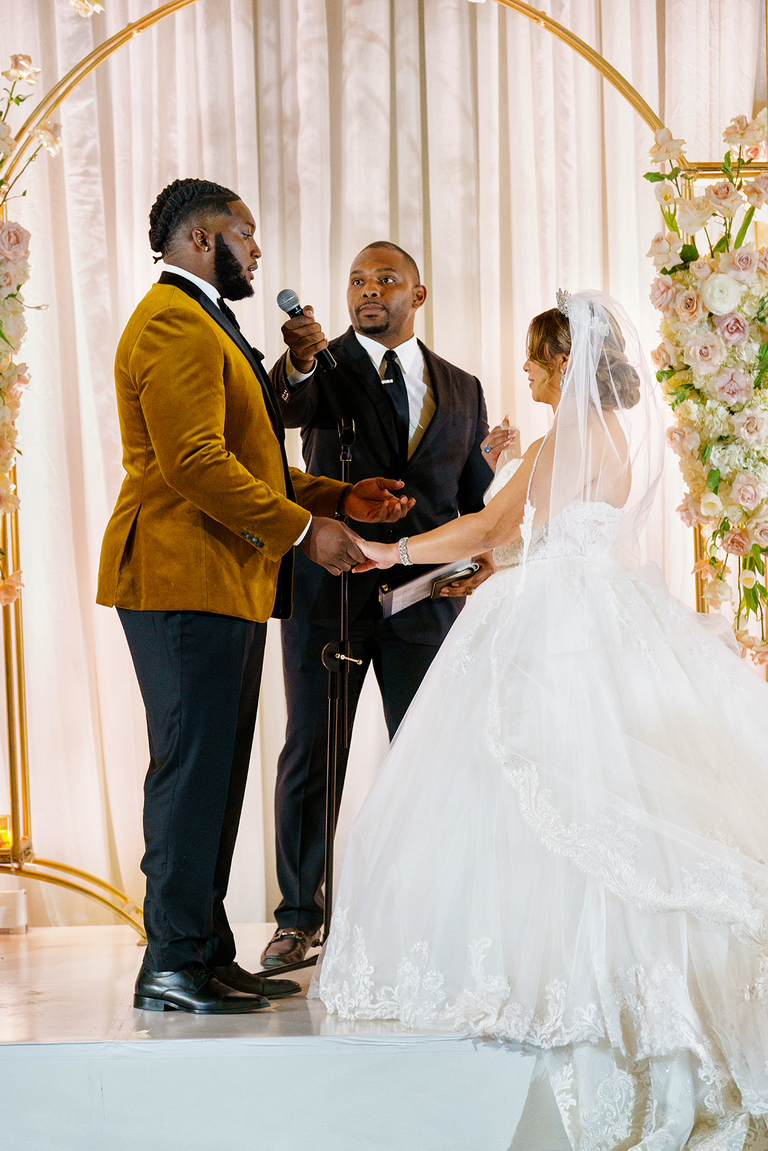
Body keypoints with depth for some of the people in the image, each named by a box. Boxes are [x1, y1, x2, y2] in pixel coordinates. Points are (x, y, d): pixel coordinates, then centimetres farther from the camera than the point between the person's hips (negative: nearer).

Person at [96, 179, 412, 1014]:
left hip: (225, 584, 11)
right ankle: (172, 966, -5)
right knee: (192, 767, -9)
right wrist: (304, 529, -16)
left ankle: (206, 952, 16)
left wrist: (338, 498, 17)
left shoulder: (203, 325, 25)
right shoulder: (173, 324, -11)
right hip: (186, 580, -11)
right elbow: (195, 465, -21)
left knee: (214, 771, 11)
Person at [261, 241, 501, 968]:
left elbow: (479, 497, 14)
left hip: (425, 596, 2)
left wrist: (484, 557, -5)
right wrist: (298, 363, -43)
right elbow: (287, 409, -21)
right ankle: (299, 917, 14)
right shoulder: (324, 366, 3)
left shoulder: (461, 388, 12)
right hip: (327, 591, -2)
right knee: (310, 758, 3)